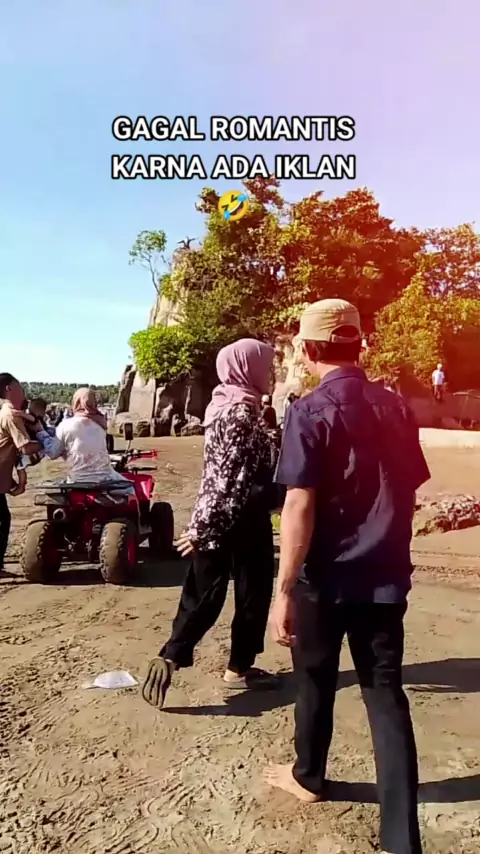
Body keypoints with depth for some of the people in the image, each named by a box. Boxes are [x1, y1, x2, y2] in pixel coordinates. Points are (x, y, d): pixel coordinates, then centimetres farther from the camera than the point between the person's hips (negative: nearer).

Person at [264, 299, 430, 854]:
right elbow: (409, 492, 12)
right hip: (385, 576, 4)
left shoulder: (311, 412, -13)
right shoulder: (397, 408, 4)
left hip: (327, 577, -4)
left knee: (316, 682, 18)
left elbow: (300, 507, -19)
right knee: (386, 693, 10)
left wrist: (284, 589, -16)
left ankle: (308, 777, 40)